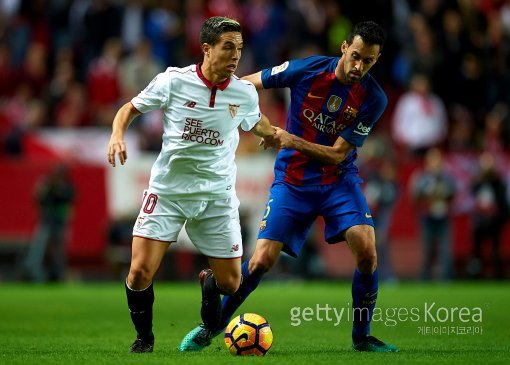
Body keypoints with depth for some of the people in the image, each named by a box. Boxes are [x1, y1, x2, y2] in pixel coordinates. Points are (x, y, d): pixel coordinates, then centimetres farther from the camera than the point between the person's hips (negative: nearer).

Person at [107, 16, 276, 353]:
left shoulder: (246, 93, -4)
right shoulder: (174, 81, -12)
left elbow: (256, 123, 20)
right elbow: (130, 109, 2)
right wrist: (117, 135, -16)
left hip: (218, 195, 2)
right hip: (168, 189, -2)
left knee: (230, 283, 0)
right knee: (140, 272, -14)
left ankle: (208, 285, 40)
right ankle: (144, 337, 14)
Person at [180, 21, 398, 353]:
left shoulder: (374, 98, -14)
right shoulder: (307, 70, -15)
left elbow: (338, 155, -15)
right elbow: (247, 84, 0)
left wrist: (291, 140, -26)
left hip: (338, 179, 1)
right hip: (293, 180, -1)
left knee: (367, 253, -19)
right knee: (262, 261, -9)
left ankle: (362, 337, 1)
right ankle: (212, 326, 12)